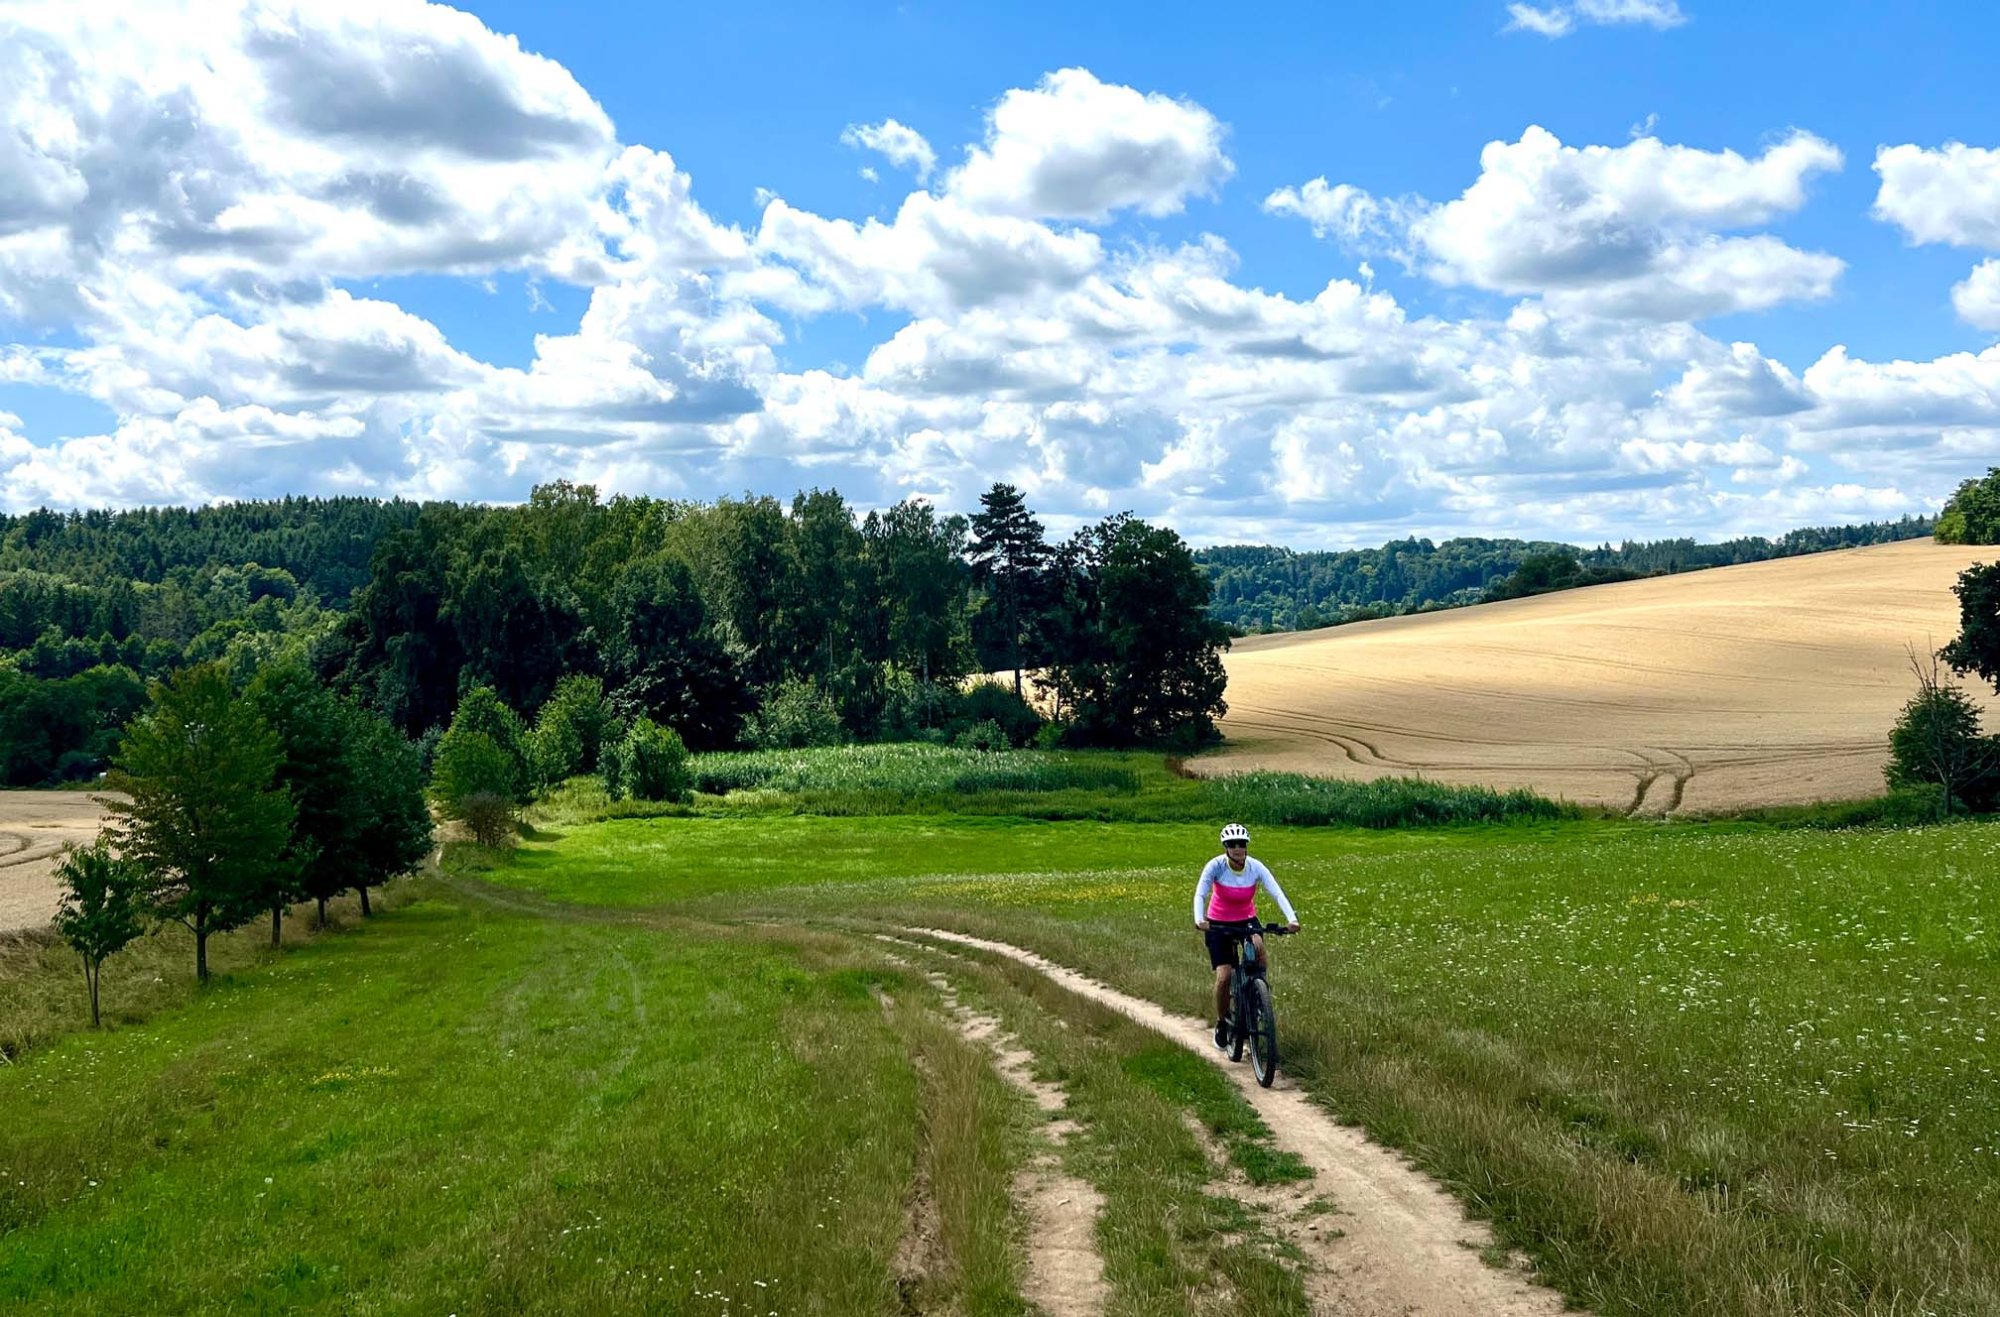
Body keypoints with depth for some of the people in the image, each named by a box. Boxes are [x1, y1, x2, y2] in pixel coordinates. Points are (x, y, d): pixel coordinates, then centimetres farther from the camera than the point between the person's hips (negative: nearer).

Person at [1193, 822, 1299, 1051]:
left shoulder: (1256, 867, -18)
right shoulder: (1216, 866, -21)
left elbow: (1277, 893, -27)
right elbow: (1200, 894, -29)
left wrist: (1291, 918, -44)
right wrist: (1199, 919, -49)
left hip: (1246, 920, 1)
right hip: (1218, 923, -1)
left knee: (1258, 946, -33)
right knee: (1224, 977, -13)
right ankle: (1221, 1023, 11)